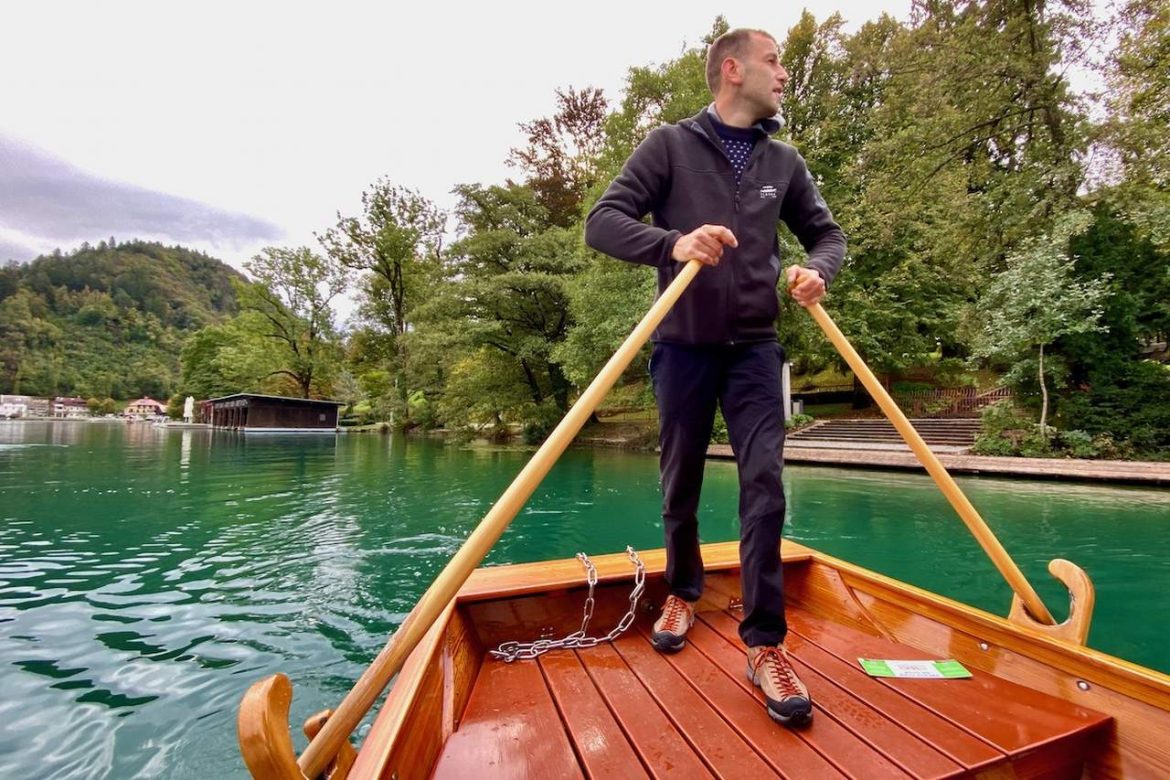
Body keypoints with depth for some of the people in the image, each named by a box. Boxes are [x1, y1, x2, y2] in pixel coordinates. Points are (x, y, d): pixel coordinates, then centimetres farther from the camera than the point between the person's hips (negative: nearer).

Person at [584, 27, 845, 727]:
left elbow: (828, 232, 18)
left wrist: (818, 269, -6)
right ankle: (684, 594, 34)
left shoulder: (784, 161, 12)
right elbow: (602, 223, -9)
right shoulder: (670, 145, 1)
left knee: (765, 486, -8)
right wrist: (673, 243, -28)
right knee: (681, 486, 10)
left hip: (754, 347, 3)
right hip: (684, 347, -2)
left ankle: (766, 645, 3)